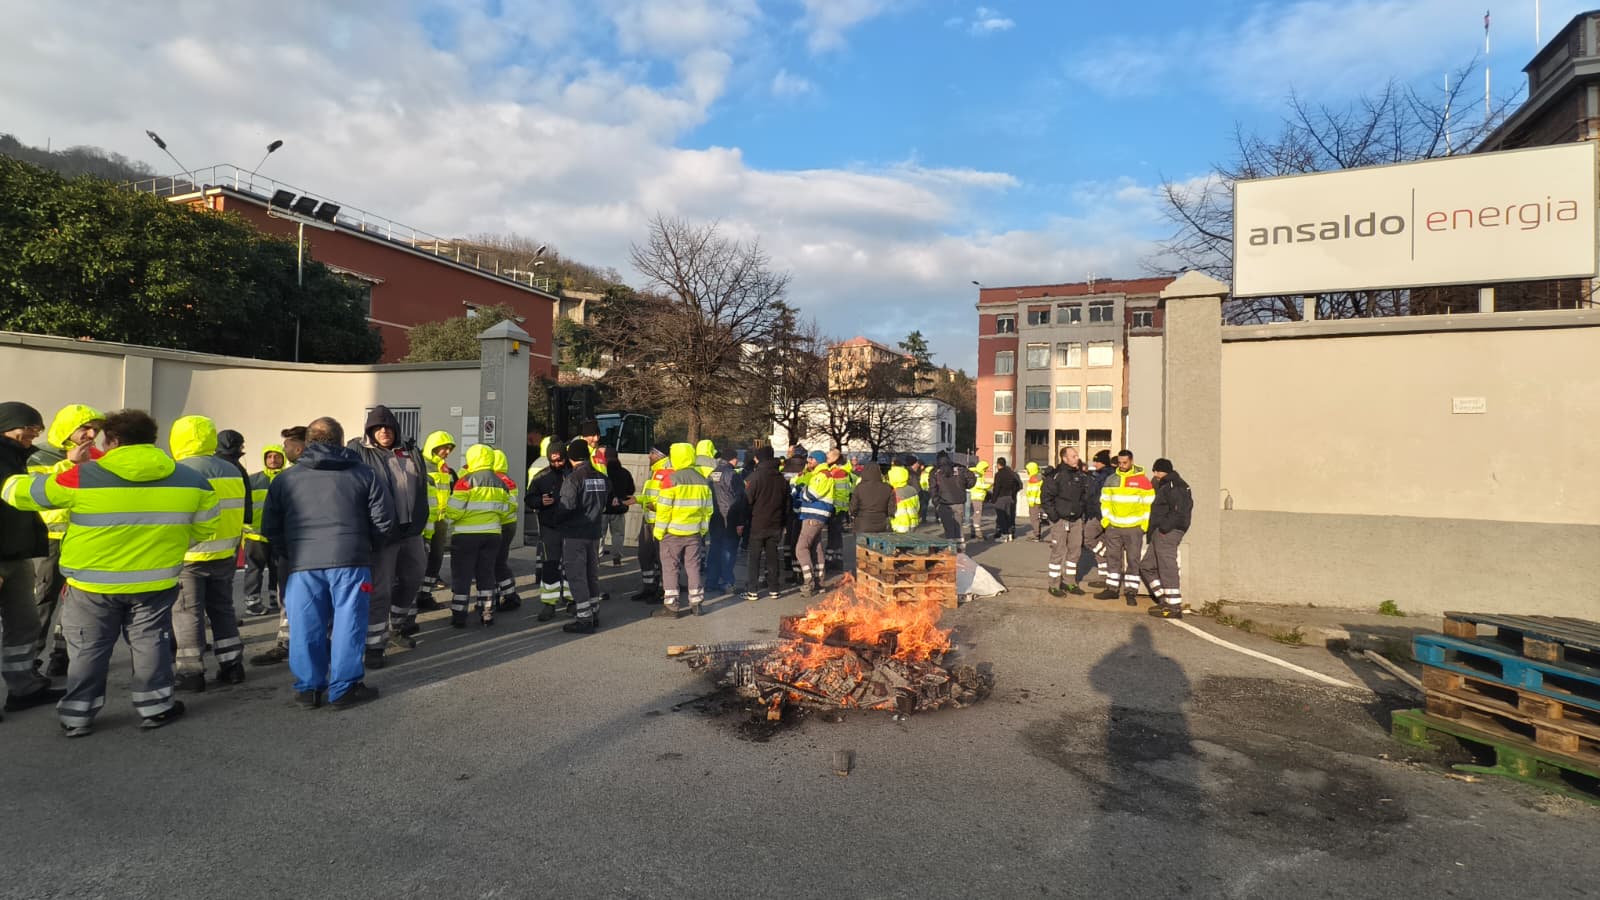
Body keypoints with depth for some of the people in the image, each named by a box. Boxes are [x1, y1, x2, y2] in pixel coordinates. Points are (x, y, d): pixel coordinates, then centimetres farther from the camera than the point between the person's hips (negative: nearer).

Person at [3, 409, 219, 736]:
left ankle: (77, 715, 23)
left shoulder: (81, 478, -13)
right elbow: (206, 527, 5)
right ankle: (155, 707, 20)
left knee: (88, 648, 14)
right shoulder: (189, 480, -5)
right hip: (156, 582, 2)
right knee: (150, 642, 14)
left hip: (93, 583, -1)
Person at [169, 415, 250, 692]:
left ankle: (191, 672, 6)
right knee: (222, 607, 15)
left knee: (187, 612, 3)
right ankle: (232, 665, 18)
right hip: (226, 553, 7)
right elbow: (241, 512, 14)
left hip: (190, 556, -6)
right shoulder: (232, 470, 9)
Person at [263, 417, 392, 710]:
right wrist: (369, 550, 17)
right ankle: (344, 688, 9)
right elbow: (383, 518, 4)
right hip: (350, 561, -2)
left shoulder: (285, 479, 13)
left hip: (302, 564, 2)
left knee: (306, 627, 9)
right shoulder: (364, 473, 8)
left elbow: (270, 528, 12)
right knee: (348, 624, 4)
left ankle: (308, 689, 18)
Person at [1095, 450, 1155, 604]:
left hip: (1134, 528, -4)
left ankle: (1131, 592, 8)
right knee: (1113, 558, 10)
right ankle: (1112, 589, 18)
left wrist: (1145, 522, -7)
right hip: (1113, 527, 4)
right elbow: (1105, 500, 14)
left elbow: (1149, 503, -1)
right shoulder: (1111, 479, 7)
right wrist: (1105, 518, 3)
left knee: (1133, 560, 2)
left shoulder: (1142, 480, -4)